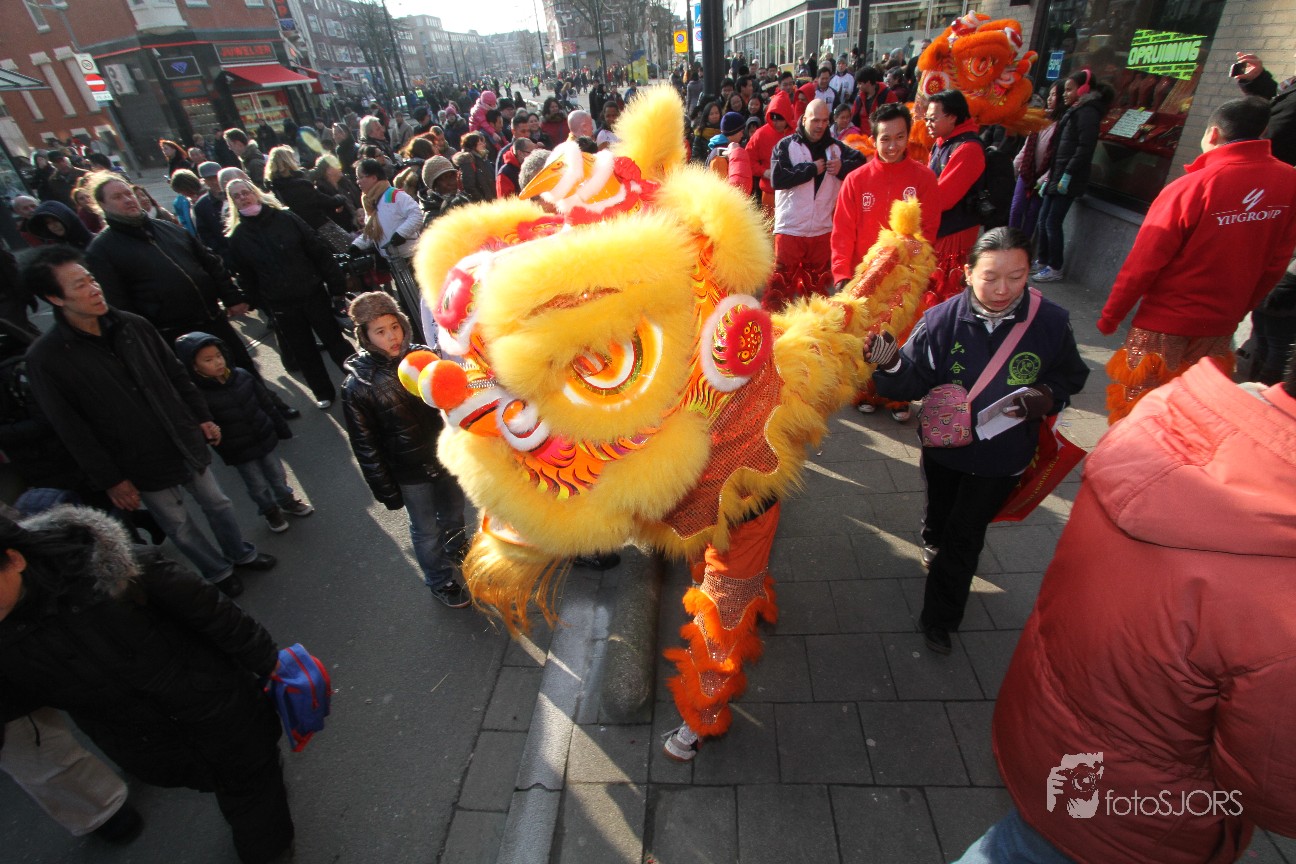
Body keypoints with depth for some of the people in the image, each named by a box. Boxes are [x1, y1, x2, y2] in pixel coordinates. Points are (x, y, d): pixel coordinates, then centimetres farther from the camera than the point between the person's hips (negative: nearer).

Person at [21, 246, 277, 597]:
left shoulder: (133, 325, -4)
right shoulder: (45, 358, -15)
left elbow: (177, 375, 8)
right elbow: (72, 432, -12)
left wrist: (202, 417, 8)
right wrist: (110, 480, -9)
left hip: (187, 443, 4)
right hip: (142, 468, -3)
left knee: (217, 504, 19)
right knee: (179, 526, 14)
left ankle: (241, 554, 43)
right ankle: (218, 572, 37)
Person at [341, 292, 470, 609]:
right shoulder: (357, 385, -18)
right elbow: (365, 446, -11)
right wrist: (385, 490, -8)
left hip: (447, 455, 4)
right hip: (410, 474, -4)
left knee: (453, 511, 25)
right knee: (426, 530, 13)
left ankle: (457, 549, 57)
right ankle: (441, 582, 39)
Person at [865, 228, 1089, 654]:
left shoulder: (1051, 322, -15)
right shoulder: (941, 320, -20)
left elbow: (1071, 376, 2)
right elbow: (913, 383, -18)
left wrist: (1048, 397, -20)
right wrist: (891, 365, -40)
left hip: (1002, 455, 0)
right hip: (944, 446, 1)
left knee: (964, 538, 8)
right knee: (941, 513, 26)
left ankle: (939, 619, 28)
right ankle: (934, 543, 63)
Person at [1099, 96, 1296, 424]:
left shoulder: (1191, 187, -18)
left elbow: (1143, 264, -18)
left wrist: (1110, 316, -6)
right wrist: (1238, 310, 18)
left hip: (1166, 326, -5)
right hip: (1220, 328, 5)